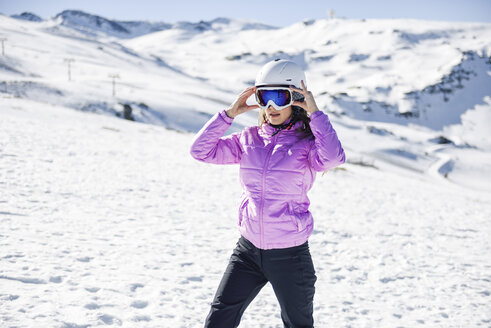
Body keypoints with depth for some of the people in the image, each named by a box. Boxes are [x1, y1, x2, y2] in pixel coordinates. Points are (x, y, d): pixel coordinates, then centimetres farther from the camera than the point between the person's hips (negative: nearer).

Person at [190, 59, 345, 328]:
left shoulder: (307, 143, -9)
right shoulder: (249, 139, 3)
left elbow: (333, 158, -31)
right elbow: (201, 150, -2)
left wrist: (315, 113, -24)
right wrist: (229, 113, -9)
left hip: (290, 254, -3)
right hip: (248, 249, 3)